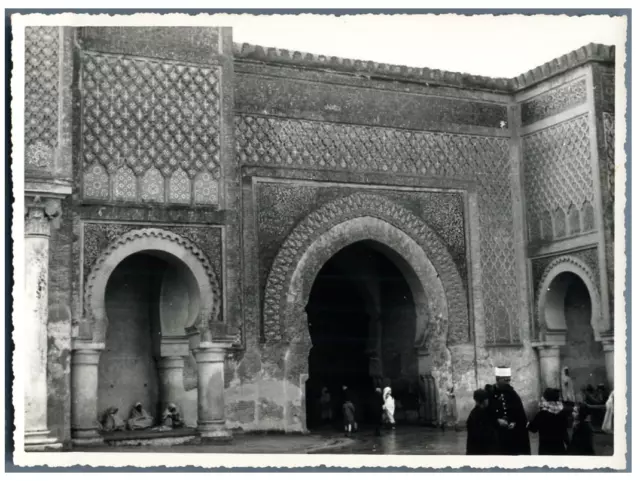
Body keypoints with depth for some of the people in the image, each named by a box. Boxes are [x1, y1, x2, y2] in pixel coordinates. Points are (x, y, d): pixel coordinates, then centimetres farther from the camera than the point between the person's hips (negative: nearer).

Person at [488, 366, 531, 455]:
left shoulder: (513, 394, 5)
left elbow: (521, 415, 5)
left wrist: (515, 423, -12)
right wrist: (497, 421, -17)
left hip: (512, 436, 3)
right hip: (494, 436, -3)